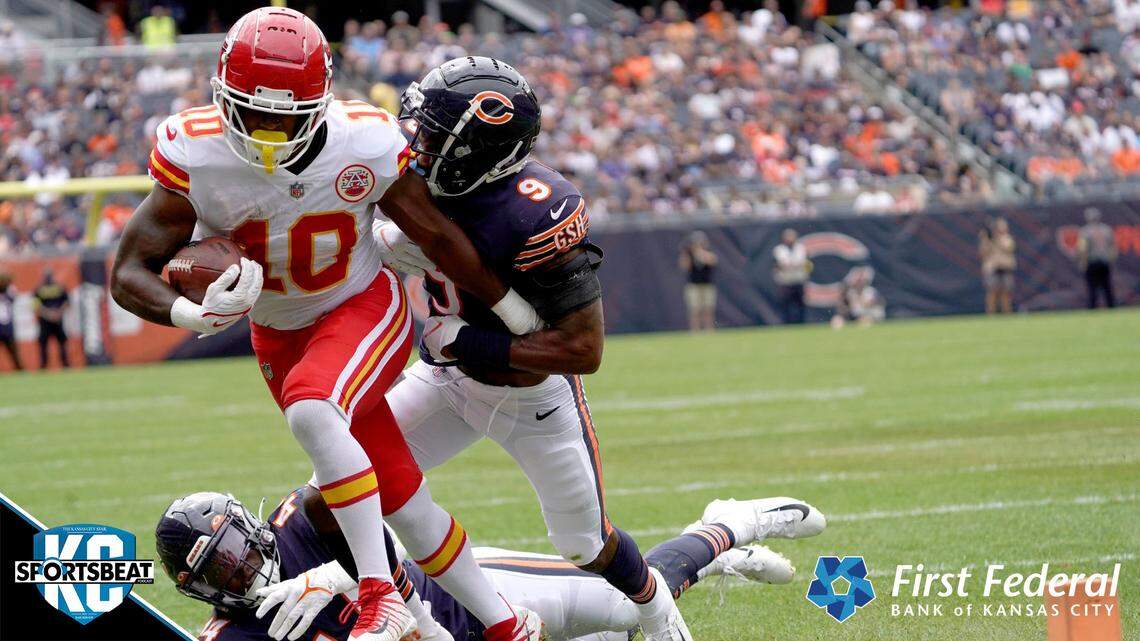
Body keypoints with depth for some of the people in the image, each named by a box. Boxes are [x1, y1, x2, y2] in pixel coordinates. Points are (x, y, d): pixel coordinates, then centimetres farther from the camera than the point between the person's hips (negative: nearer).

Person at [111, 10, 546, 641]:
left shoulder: (365, 146, -24)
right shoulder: (194, 157, -23)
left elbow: (438, 238, -7)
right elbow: (129, 274, -21)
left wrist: (515, 313, 5)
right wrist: (194, 314, -42)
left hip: (365, 310, -3)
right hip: (278, 334, 3)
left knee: (310, 409, -36)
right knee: (401, 499, 7)